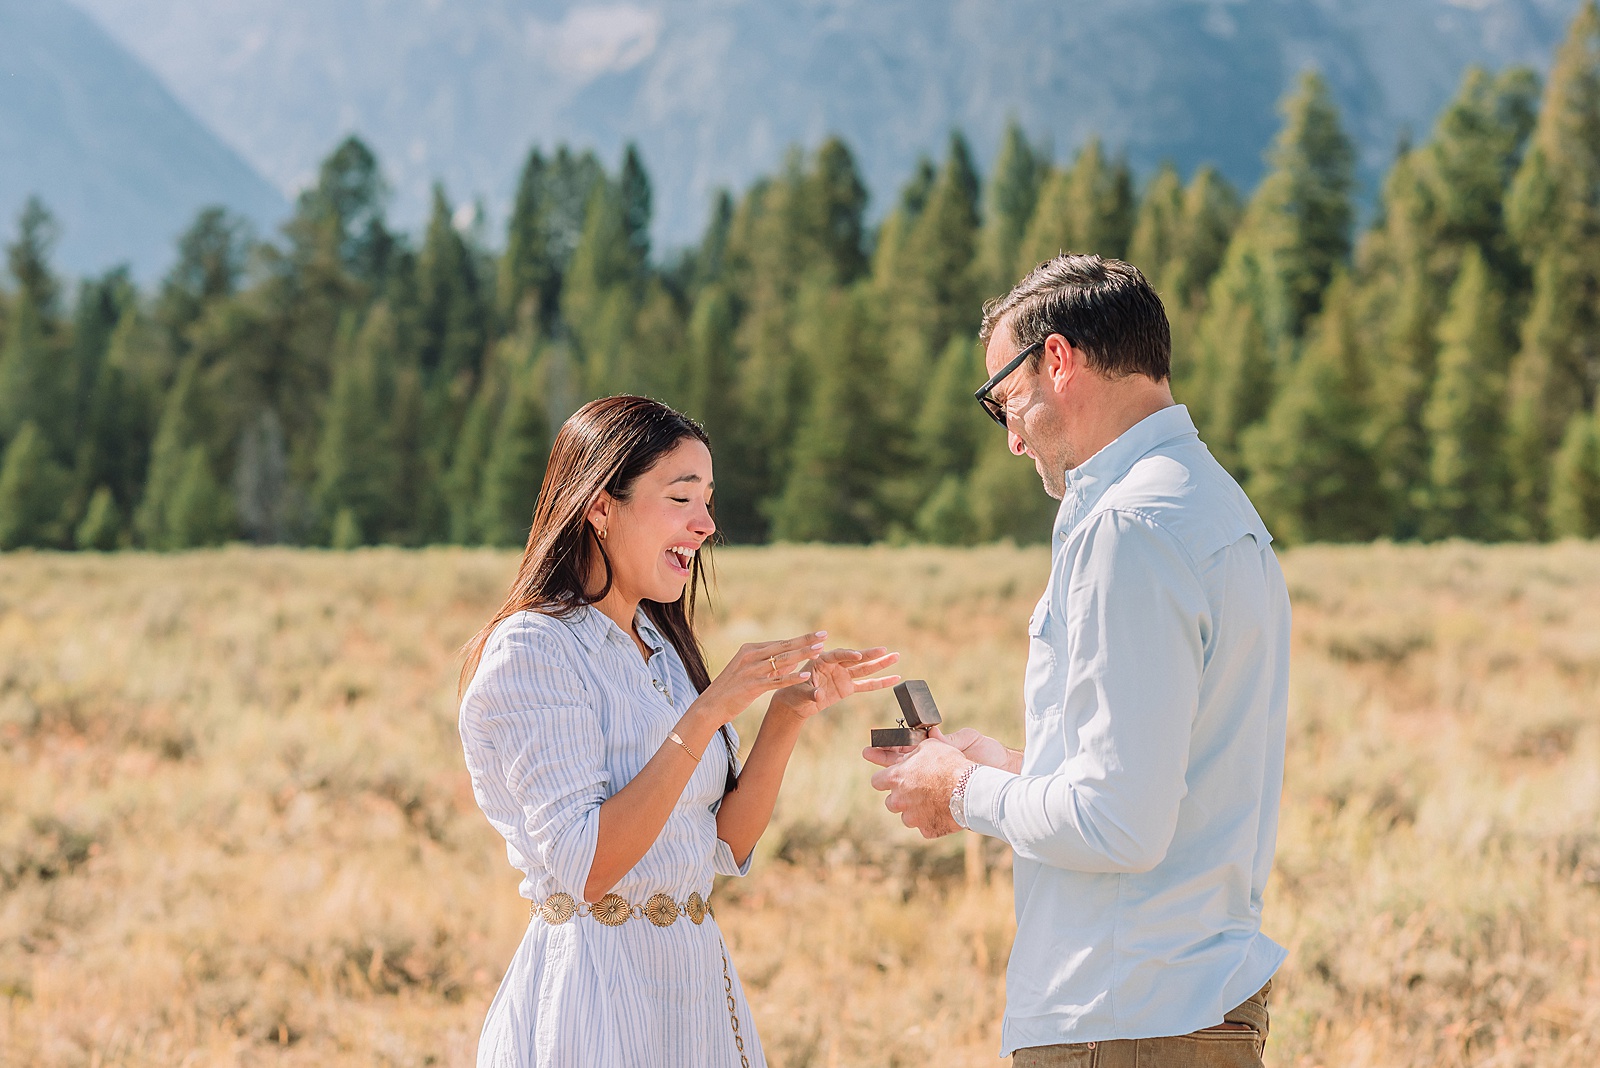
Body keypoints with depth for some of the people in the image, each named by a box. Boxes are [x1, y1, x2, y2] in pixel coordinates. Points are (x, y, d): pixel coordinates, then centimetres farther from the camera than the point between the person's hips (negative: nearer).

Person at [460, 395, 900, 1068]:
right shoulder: (531, 649, -13)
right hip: (592, 1001, -7)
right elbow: (584, 870, -22)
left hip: (695, 985, 8)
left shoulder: (661, 651, 11)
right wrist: (709, 712, -24)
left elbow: (726, 847, 8)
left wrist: (787, 714, -5)